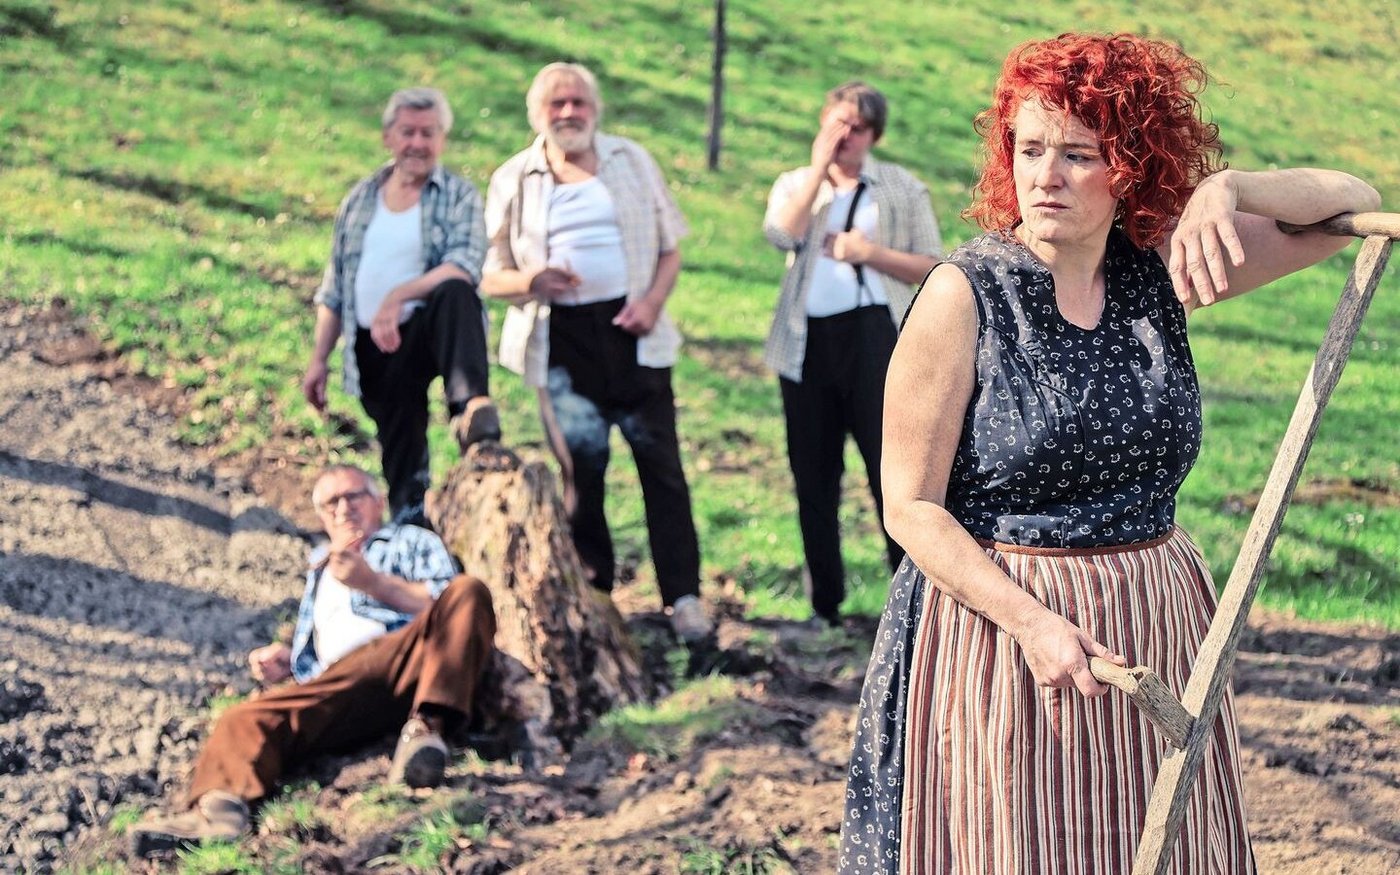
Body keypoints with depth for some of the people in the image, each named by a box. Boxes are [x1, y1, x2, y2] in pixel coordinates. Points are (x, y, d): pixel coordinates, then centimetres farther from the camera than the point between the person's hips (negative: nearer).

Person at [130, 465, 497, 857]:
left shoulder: (412, 541, 26)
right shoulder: (321, 563, 41)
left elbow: (443, 605, 7)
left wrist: (373, 582, -6)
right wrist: (287, 660, 19)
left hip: (404, 660, -3)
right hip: (335, 686, 3)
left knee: (467, 592, -31)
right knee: (245, 719, -24)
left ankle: (427, 726, -45)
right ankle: (217, 808, -54)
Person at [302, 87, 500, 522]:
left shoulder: (459, 195, 0)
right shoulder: (360, 199, 13)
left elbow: (466, 265, -18)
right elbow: (334, 289, 16)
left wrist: (398, 296, -28)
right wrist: (319, 360, 10)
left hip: (428, 328, -4)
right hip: (373, 346, 4)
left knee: (455, 292, -37)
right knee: (400, 460, 3)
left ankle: (471, 405, -52)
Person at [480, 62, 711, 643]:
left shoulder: (632, 162, 8)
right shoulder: (513, 180, 6)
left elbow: (670, 247, 10)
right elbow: (489, 276, 7)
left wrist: (652, 300, -9)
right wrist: (532, 280, -15)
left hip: (630, 331, 0)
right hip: (562, 339, 0)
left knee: (659, 461, -2)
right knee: (579, 466, 3)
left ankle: (683, 595, 0)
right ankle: (591, 591, 14)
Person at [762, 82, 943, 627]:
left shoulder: (901, 188, 8)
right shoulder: (795, 183, 13)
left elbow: (933, 268, 3)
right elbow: (782, 234, -9)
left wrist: (871, 252, -10)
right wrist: (820, 166, -7)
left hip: (872, 334, -3)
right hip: (807, 341, 3)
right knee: (814, 475, 6)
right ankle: (824, 604, 15)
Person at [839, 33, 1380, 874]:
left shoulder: (1162, 268, 0)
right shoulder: (964, 295, -11)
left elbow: (1355, 204, 1)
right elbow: (911, 506, -11)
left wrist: (1227, 190, -18)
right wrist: (1031, 621, -22)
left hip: (1159, 623, 4)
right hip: (996, 618, -4)